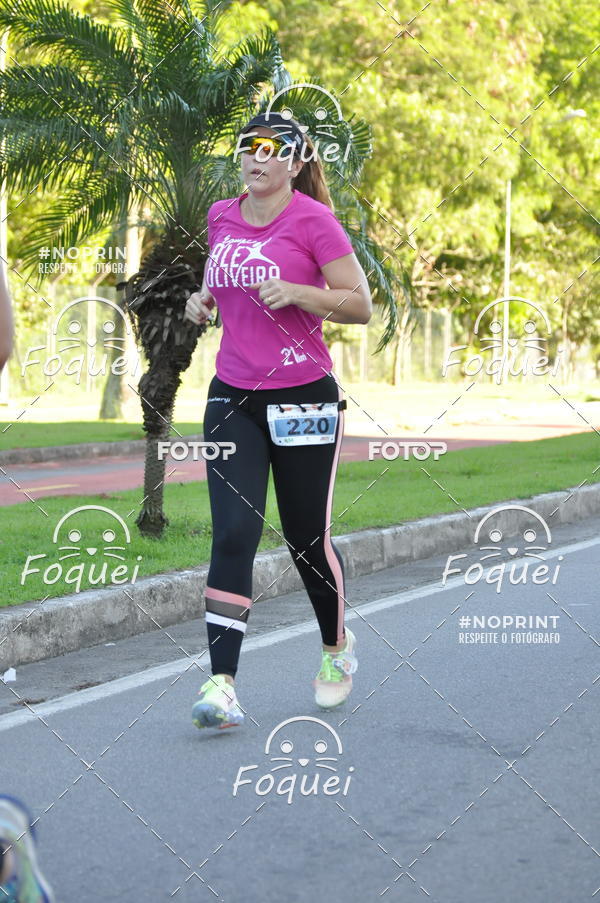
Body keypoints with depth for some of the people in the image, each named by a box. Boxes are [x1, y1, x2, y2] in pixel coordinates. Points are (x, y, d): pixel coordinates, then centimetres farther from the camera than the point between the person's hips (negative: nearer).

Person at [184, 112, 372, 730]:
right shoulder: (221, 217, 8)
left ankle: (337, 646, 34)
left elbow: (361, 306, -7)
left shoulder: (313, 220, -8)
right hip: (232, 398, 4)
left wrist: (297, 292, -21)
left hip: (303, 397, -3)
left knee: (306, 538, 6)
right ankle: (221, 684, -11)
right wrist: (203, 300, 5)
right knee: (233, 534, -9)